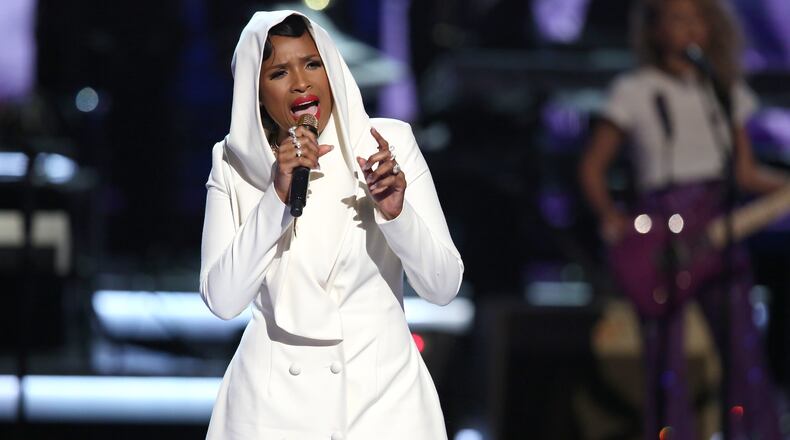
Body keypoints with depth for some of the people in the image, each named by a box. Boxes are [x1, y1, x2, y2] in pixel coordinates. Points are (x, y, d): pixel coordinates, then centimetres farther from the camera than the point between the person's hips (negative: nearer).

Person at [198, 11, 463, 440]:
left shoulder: (390, 143, -5)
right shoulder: (235, 162, -2)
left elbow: (443, 286, -7)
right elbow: (222, 300, -11)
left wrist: (395, 213, -23)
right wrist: (277, 195, -19)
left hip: (383, 392, 0)